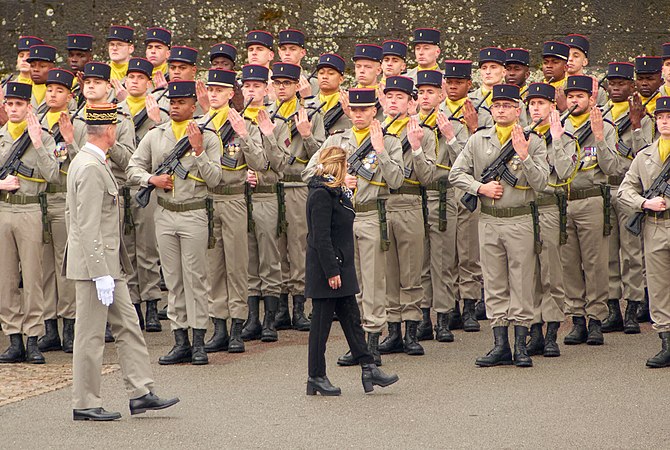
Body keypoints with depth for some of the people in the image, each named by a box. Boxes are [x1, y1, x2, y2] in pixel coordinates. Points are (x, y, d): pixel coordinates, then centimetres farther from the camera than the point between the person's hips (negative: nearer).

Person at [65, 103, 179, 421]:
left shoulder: (84, 162, 14)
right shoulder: (91, 168, -19)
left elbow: (73, 215, 22)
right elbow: (89, 227, -23)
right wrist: (100, 274, -24)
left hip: (109, 263, 10)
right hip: (94, 264, -10)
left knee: (127, 325, 11)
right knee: (91, 335, -2)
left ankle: (141, 393, 14)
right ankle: (84, 404, 5)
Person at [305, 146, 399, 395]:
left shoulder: (335, 192, 14)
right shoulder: (321, 195, -17)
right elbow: (321, 237, -22)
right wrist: (331, 272, -22)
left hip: (340, 267, 10)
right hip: (326, 270, -10)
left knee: (351, 319, 10)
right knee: (321, 322, -1)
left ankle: (369, 369, 12)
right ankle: (316, 377, 7)